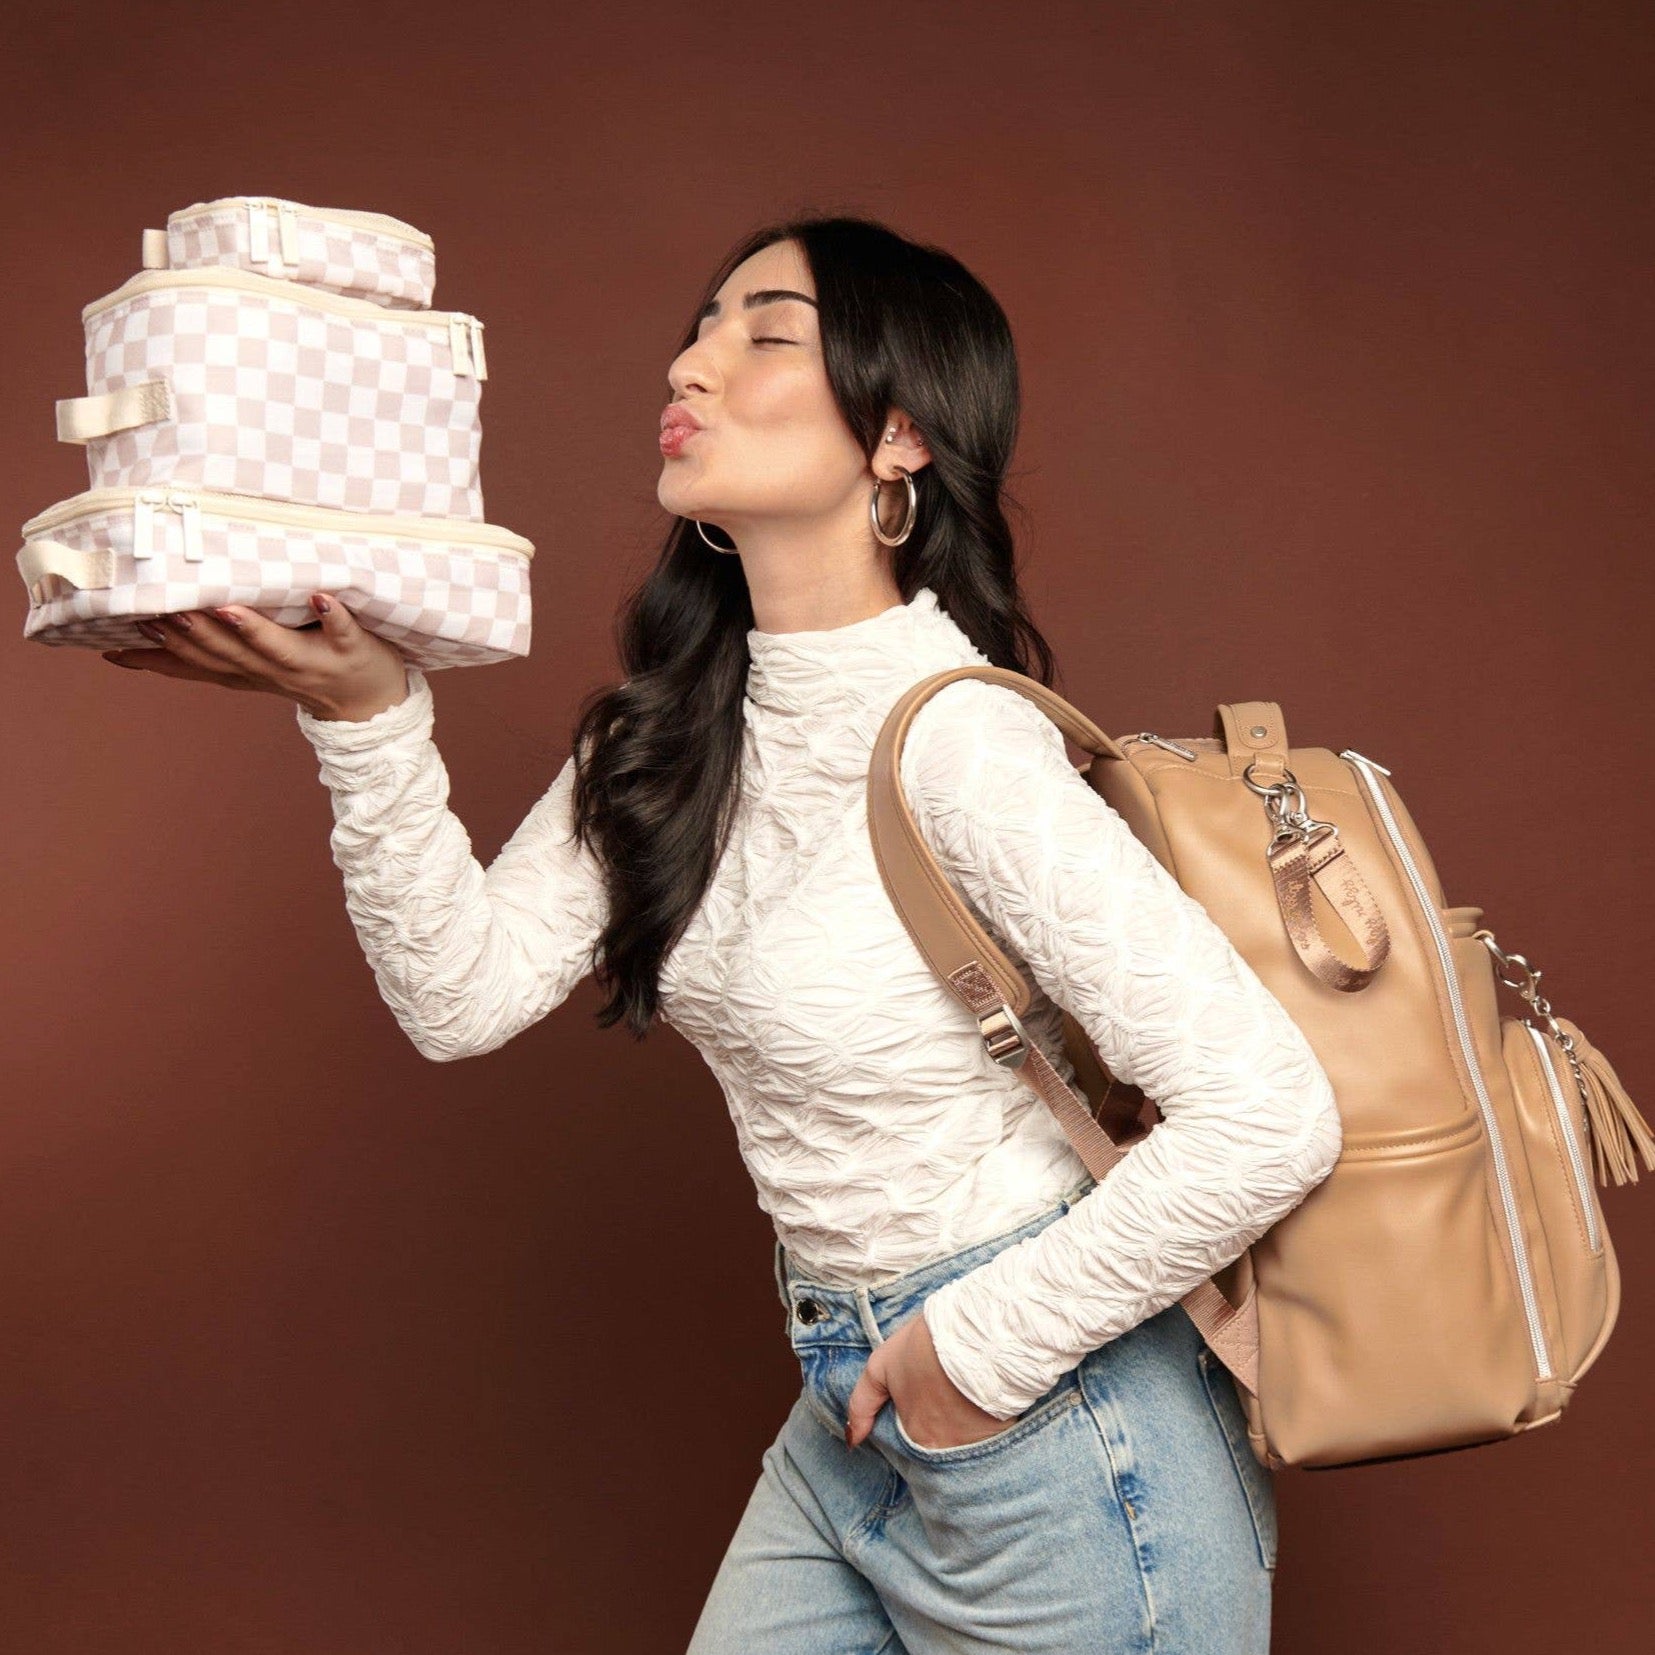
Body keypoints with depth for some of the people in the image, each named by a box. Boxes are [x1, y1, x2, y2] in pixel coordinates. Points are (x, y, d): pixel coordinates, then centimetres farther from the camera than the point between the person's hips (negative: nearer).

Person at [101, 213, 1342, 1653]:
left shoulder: (956, 741, -24)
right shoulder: (677, 726, 0)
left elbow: (1271, 1121, -29)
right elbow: (465, 996, -4)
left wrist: (982, 1351, -18)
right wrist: (365, 716, -15)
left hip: (1051, 1435, -7)